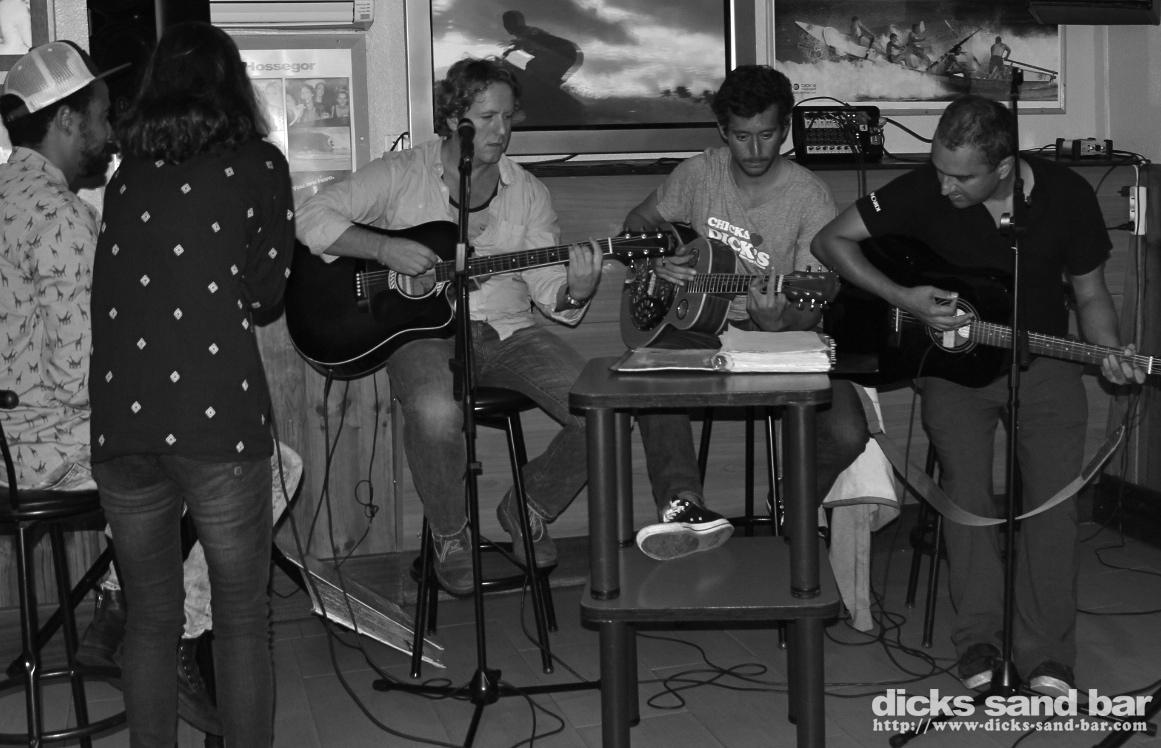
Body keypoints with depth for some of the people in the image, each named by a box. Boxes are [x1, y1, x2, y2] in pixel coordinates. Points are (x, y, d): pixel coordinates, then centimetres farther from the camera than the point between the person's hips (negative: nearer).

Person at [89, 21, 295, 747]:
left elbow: (120, 292, 13)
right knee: (243, 619, 8)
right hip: (217, 416, -4)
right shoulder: (257, 164, 4)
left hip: (119, 421, 4)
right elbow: (263, 296, 5)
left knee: (149, 619, 16)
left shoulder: (126, 174, 15)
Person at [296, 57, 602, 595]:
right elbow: (313, 218, -5)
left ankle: (529, 508, 11)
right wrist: (384, 248, -18)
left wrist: (574, 291, -17)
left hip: (507, 330, 4)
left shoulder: (527, 192, 11)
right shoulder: (401, 175, 1)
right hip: (422, 327, -4)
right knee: (436, 411, -38)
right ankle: (449, 536, -7)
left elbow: (548, 290, 7)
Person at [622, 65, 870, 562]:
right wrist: (655, 261, -4)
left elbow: (811, 307, -8)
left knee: (847, 435, -26)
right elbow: (636, 224, 19)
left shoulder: (809, 196, -6)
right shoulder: (699, 174, 3)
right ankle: (683, 504, -48)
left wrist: (779, 321, -31)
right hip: (700, 328, 2)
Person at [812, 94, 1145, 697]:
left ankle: (1047, 660, -10)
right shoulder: (926, 189, -12)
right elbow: (831, 239, -6)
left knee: (1054, 493, -15)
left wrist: (1110, 355, -15)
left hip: (1041, 358, 0)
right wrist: (903, 299, -17)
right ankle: (979, 645, -10)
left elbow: (1089, 293, 5)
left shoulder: (1067, 196, -8)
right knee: (965, 482, -20)